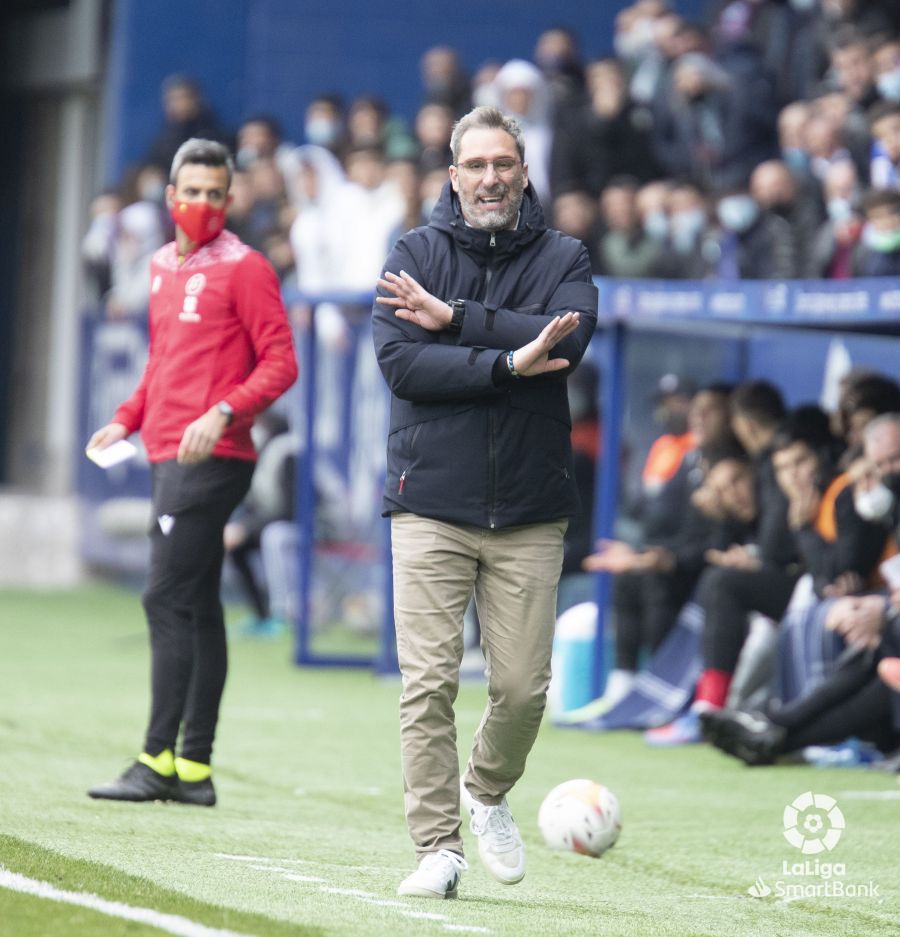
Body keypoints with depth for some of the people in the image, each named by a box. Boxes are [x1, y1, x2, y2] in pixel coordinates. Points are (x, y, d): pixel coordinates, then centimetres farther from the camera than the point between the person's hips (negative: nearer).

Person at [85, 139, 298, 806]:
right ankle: (195, 768, 12)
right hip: (170, 456, 8)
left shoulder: (244, 269, -7)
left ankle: (159, 762, -14)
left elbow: (281, 363, -11)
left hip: (213, 458, -8)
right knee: (197, 607, 9)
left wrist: (223, 412, -23)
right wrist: (126, 420, 16)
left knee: (168, 599, -13)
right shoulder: (163, 267, 17)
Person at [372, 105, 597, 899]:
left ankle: (488, 791, 29)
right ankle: (438, 847, -1)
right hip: (431, 506, -1)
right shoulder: (416, 254, 5)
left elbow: (568, 339, -14)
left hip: (531, 513, 1)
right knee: (428, 683, -7)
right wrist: (507, 364, -19)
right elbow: (399, 361, -10)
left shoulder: (563, 258, 6)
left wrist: (455, 317, -17)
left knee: (524, 687, 1)